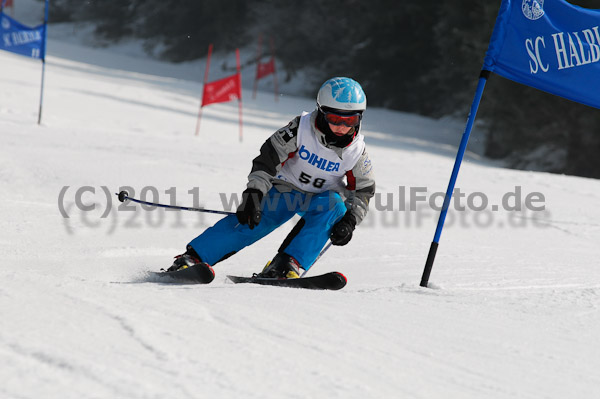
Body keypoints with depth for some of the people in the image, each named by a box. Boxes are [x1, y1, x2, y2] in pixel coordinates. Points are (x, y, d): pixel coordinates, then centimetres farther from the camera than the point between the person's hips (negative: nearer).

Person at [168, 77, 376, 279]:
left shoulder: (356, 151, -13)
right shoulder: (302, 128, -20)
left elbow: (364, 191, -3)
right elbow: (268, 157, -21)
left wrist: (349, 221, -19)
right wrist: (254, 192, -32)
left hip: (320, 198, 1)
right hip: (285, 187, -1)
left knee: (334, 206, -32)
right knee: (253, 221, -23)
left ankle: (288, 264, -40)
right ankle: (192, 258, -23)